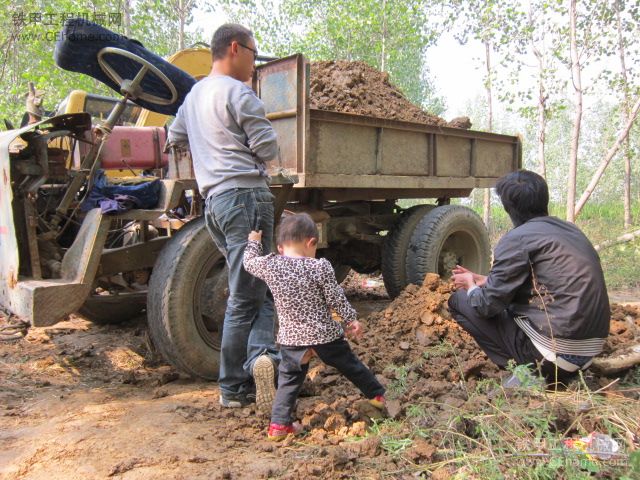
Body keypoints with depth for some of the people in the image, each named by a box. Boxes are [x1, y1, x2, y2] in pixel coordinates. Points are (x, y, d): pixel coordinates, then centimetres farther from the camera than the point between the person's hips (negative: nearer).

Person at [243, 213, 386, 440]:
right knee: (351, 366, 18)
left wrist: (253, 242, 31)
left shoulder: (269, 265, -6)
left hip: (290, 338, 1)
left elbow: (249, 262, 14)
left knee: (288, 379, 16)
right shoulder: (320, 267, -11)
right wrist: (351, 319, 7)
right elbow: (336, 299, -7)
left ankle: (279, 423, 10)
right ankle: (378, 396, 35)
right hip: (325, 334, -1)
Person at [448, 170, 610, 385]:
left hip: (556, 351, -8)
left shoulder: (518, 238, -12)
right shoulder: (569, 229, 13)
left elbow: (486, 305, -9)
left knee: (459, 300, 2)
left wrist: (470, 285, 13)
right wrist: (482, 280, 28)